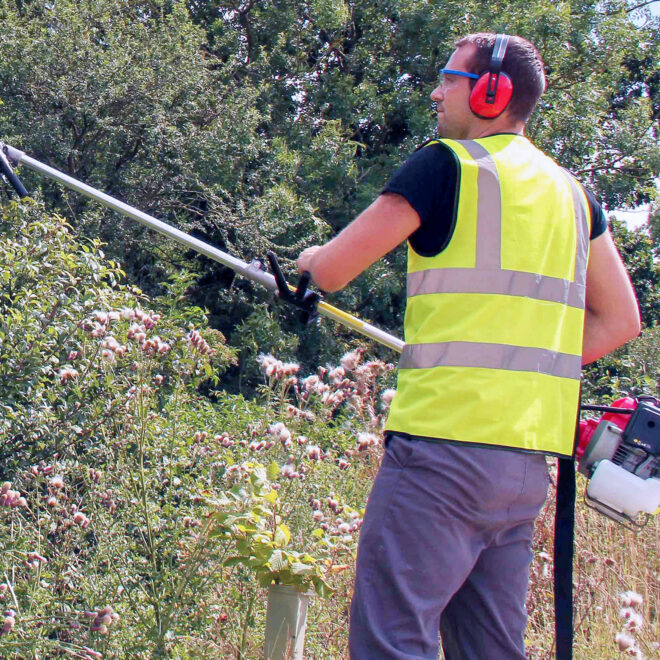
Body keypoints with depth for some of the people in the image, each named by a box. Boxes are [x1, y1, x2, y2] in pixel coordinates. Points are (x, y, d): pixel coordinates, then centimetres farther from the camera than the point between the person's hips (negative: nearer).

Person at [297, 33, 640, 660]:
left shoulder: (448, 163, -3)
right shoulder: (570, 191, 18)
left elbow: (332, 271, -2)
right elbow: (619, 320, 21)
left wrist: (311, 258, 21)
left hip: (446, 439, -7)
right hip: (528, 455, 8)